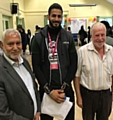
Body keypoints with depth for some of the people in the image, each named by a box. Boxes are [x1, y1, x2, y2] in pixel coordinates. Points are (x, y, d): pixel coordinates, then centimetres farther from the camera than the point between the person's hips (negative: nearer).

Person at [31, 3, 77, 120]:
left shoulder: (68, 37, 1)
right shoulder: (38, 38, -3)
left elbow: (73, 64, 0)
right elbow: (36, 67, -5)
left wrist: (64, 87, -10)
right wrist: (49, 90, -11)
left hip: (66, 89, 1)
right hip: (46, 90, -1)